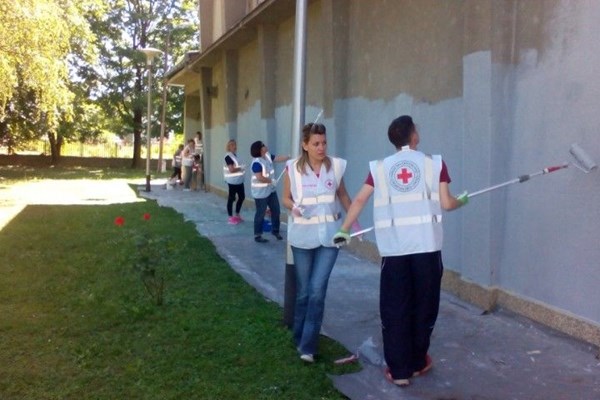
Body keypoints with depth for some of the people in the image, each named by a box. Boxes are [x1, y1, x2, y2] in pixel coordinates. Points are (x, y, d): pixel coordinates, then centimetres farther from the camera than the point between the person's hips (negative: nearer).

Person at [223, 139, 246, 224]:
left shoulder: (234, 155, 13)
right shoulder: (228, 156, -15)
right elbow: (232, 169, -22)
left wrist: (241, 169, 6)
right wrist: (241, 168, -12)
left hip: (239, 180, 10)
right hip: (233, 181, -10)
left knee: (242, 197, 15)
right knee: (231, 198, 0)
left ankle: (237, 215, 28)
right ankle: (230, 217, 9)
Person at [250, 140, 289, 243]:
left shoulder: (267, 156, 1)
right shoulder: (257, 162, -24)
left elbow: (279, 158, 11)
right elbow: (260, 178, -29)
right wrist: (272, 181, -17)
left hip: (271, 190, 9)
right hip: (260, 193, -9)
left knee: (276, 210, 15)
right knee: (260, 214, 0)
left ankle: (275, 230, 32)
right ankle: (257, 235, 11)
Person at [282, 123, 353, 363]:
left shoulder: (336, 166, -1)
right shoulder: (293, 169, -6)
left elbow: (343, 195, 12)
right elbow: (286, 198, 3)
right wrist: (293, 207, -18)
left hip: (329, 235, 0)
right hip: (303, 236, 0)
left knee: (318, 290, -7)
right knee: (304, 291, 10)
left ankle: (308, 346, 2)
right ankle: (300, 338, 31)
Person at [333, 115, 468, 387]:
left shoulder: (380, 167, 8)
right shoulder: (434, 163, 3)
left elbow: (359, 200, 5)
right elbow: (446, 204, 1)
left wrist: (343, 230, 13)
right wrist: (462, 201, 23)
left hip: (393, 248, 1)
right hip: (427, 246, -1)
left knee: (394, 309, 7)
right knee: (424, 306, 14)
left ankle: (399, 370, 11)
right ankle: (417, 363, 27)